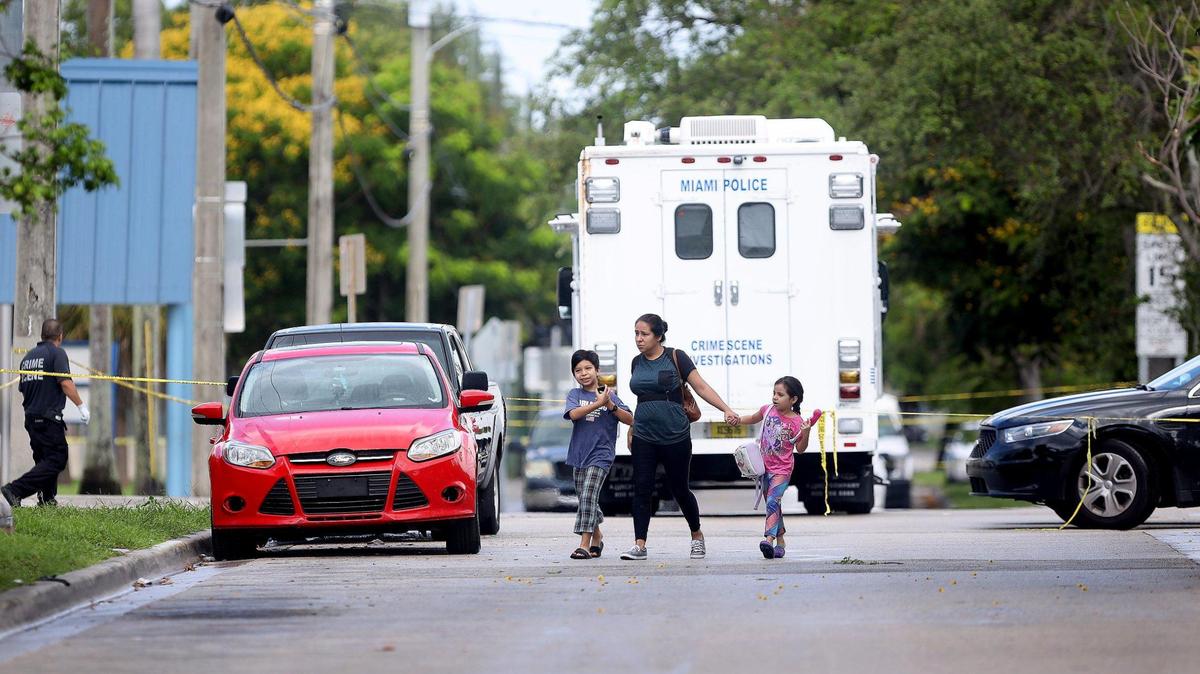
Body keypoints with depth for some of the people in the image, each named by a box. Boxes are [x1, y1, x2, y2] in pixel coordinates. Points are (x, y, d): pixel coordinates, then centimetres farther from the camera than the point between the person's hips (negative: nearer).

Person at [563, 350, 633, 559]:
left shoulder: (608, 394, 1)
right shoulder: (575, 394, 5)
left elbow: (630, 419, -3)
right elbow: (574, 414, -15)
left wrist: (610, 405, -17)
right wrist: (598, 404, -25)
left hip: (601, 454, -4)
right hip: (579, 454, 4)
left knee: (588, 495, -16)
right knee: (585, 499, 12)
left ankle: (585, 544, -19)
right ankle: (596, 538, 31)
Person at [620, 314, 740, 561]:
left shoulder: (675, 357, -5)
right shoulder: (637, 362, 9)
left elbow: (701, 387, -8)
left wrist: (726, 409, -18)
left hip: (675, 436, -4)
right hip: (644, 437, 4)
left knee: (679, 489, 6)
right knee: (642, 489, -6)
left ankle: (697, 536, 27)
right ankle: (639, 545, -5)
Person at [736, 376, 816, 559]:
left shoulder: (796, 422, -13)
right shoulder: (768, 410, -1)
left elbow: (800, 449, -7)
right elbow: (754, 418, 21)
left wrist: (806, 433, -23)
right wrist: (738, 420, 7)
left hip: (782, 470, -6)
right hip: (765, 466, 6)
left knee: (772, 502, -22)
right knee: (773, 504, 14)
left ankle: (769, 539, -33)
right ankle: (780, 540, 26)